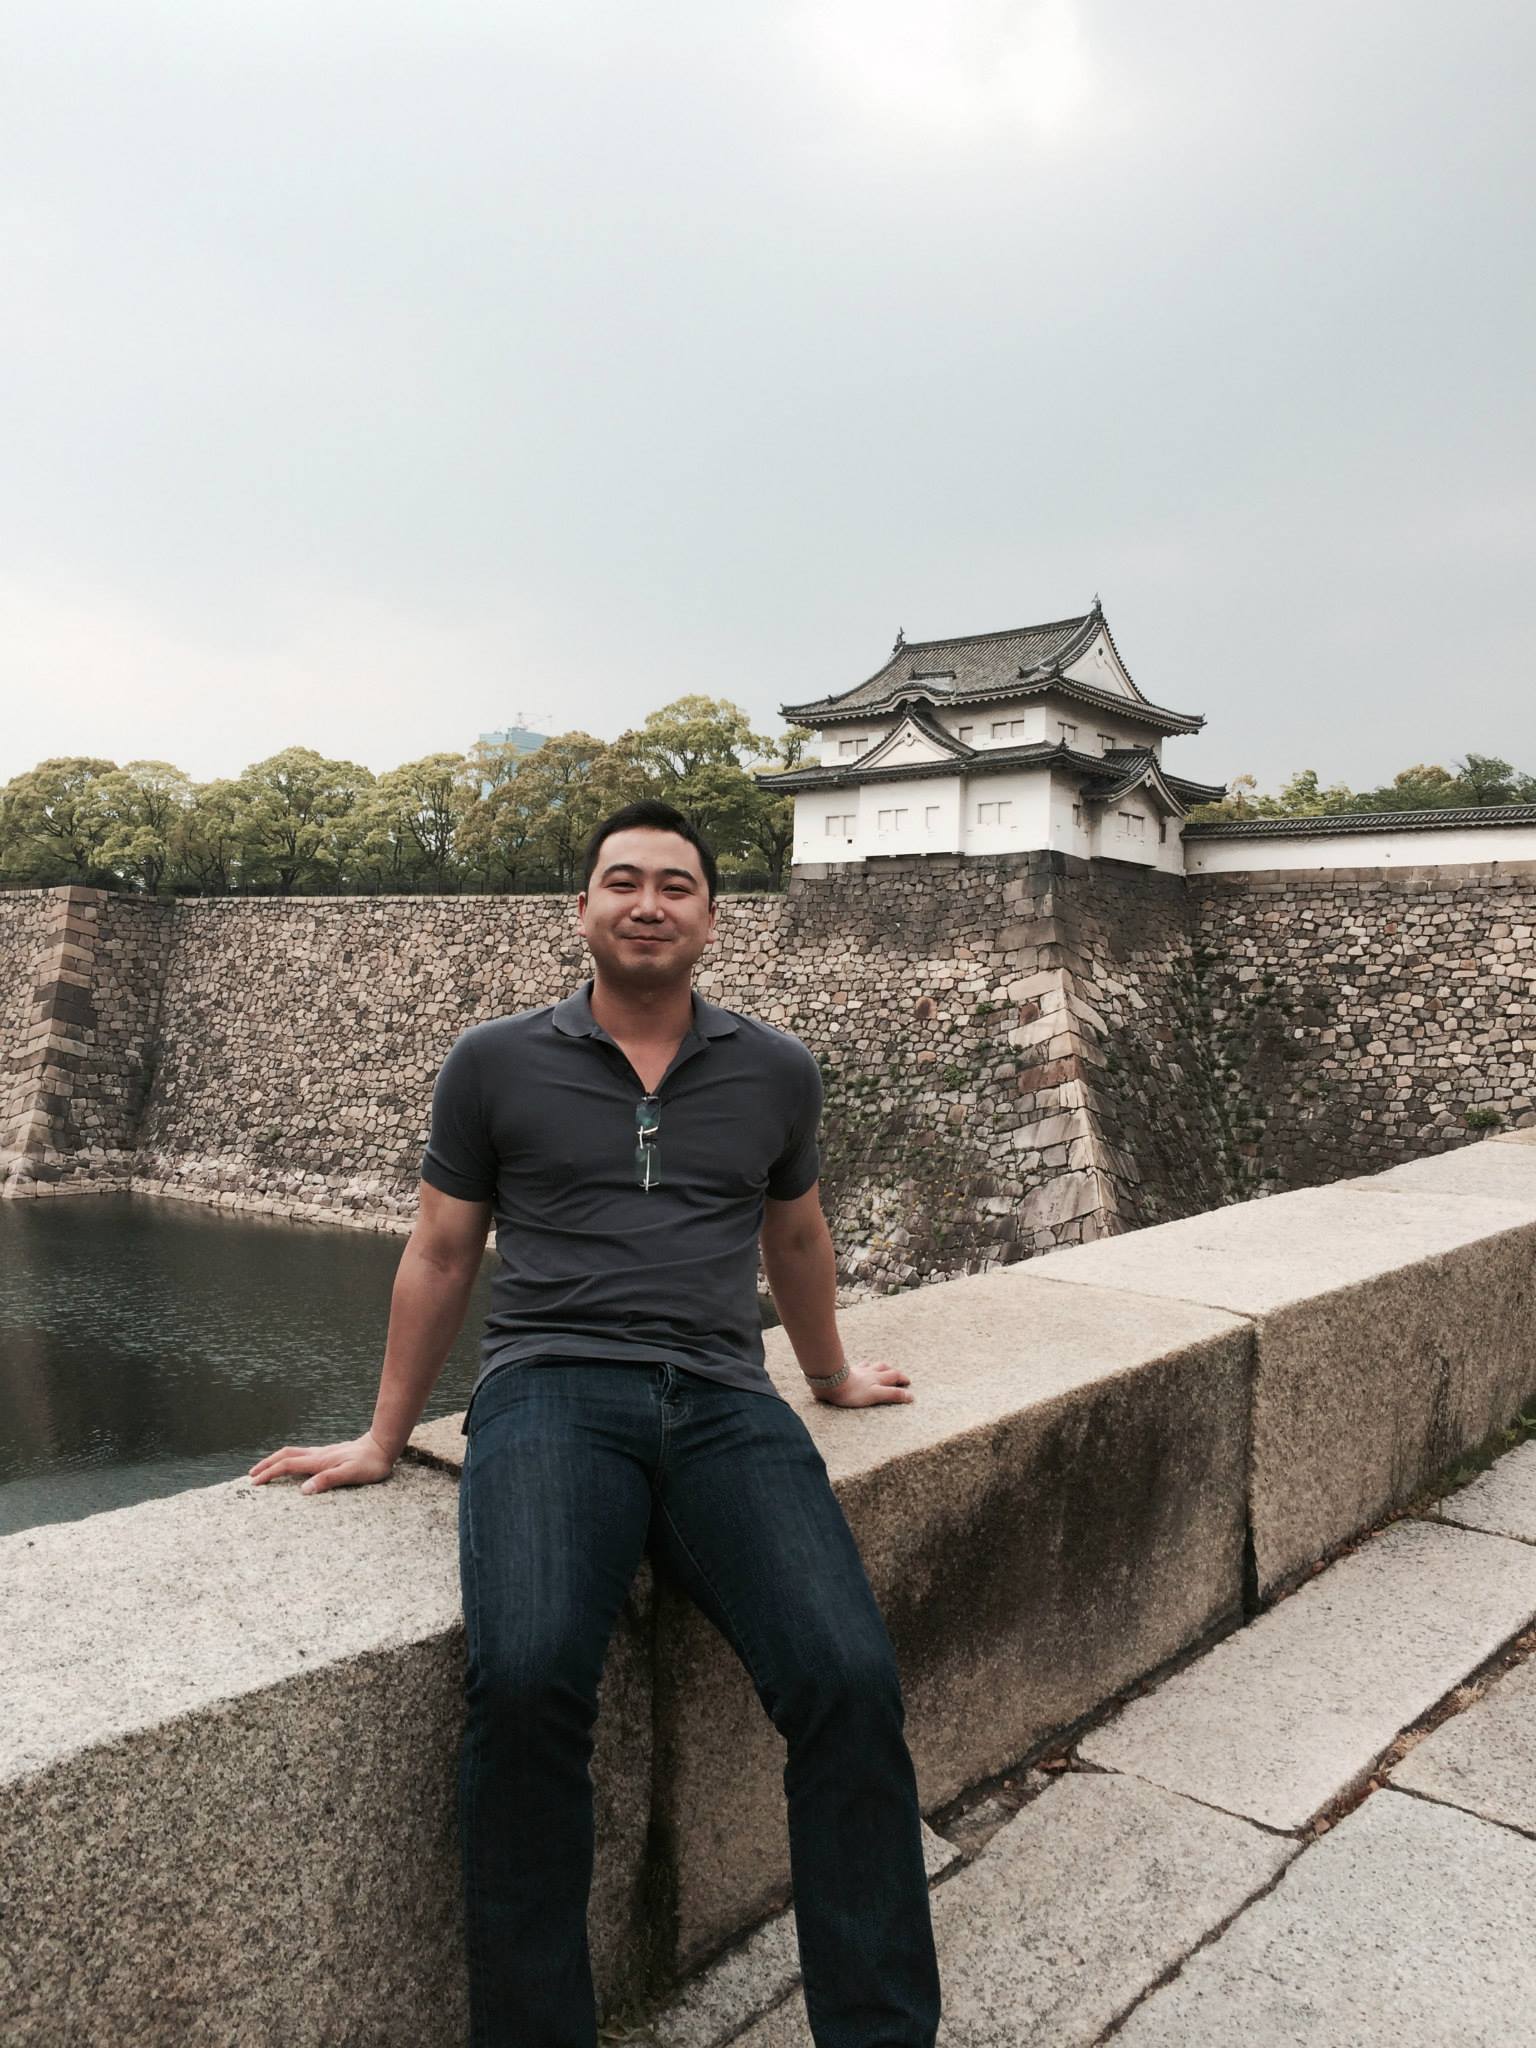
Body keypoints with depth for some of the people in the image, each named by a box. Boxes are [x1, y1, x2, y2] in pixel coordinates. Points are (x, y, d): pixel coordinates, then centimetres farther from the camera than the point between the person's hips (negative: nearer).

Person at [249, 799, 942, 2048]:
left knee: (851, 1682, -22)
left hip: (723, 1402, 2)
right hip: (552, 1389, -1)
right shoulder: (495, 1064, 9)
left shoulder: (776, 1073, 14)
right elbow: (441, 1255, 16)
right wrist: (385, 1441, 20)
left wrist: (831, 1375, 39)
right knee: (527, 1677, -30)